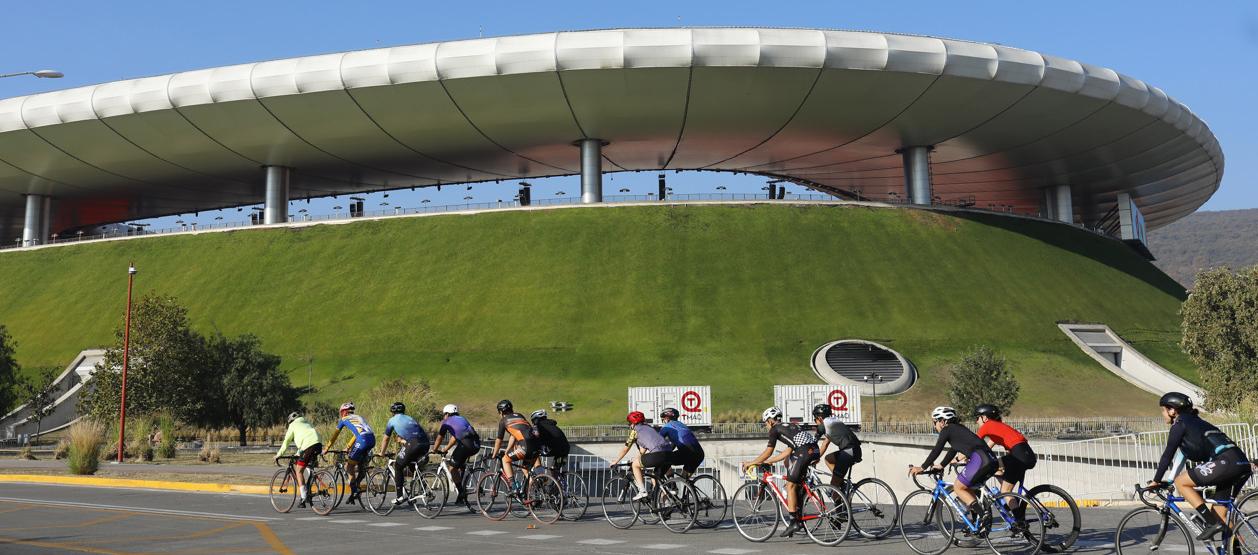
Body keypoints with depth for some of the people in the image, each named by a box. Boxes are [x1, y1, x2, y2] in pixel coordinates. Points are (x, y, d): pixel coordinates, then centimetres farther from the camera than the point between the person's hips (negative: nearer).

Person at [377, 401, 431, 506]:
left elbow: (386, 439, 29)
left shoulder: (393, 420, 20)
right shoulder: (409, 418, 33)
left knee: (398, 466, 12)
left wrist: (382, 453, 42)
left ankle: (400, 497, 6)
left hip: (413, 444, -6)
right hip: (426, 444, 6)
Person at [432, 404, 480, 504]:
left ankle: (462, 493, 4)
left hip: (466, 444, -7)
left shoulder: (446, 422, 16)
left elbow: (439, 438, 24)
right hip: (476, 445, 7)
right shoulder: (462, 419, 33)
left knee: (453, 468, 7)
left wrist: (435, 450, 39)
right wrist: (445, 449, 48)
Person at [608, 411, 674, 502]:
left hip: (658, 453, -7)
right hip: (669, 453, 7)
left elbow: (625, 449, 16)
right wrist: (637, 460, 44)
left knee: (635, 465, 11)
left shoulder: (635, 430, 11)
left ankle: (642, 491, 2)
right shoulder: (648, 427, 32)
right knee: (658, 478, 25)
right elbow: (643, 450, 36)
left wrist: (615, 462, 28)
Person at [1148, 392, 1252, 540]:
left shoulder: (1180, 423, 3)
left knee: (1180, 482, -1)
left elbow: (1168, 454, 1)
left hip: (1226, 461, -9)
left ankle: (1212, 523, -6)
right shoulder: (1195, 421, 30)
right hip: (1243, 464, 9)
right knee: (1220, 514, 16)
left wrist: (1156, 480, 8)